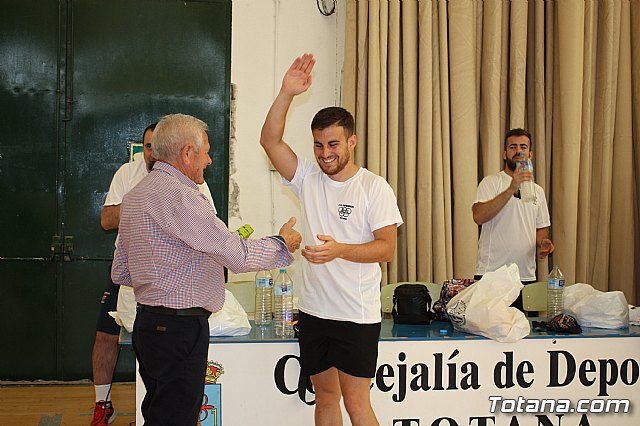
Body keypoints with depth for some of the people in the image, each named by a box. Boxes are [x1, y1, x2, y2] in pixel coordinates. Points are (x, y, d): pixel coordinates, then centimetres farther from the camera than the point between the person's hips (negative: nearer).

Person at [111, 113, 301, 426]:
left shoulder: (134, 195, 15)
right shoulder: (178, 194, -17)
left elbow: (120, 273, 20)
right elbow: (239, 256, -19)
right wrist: (283, 244, -1)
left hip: (148, 324, 10)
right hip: (179, 328, -10)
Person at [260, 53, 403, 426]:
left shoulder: (374, 187, -5)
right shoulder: (308, 179, 6)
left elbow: (387, 247, -10)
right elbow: (270, 140, -3)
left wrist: (339, 250, -26)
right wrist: (287, 94, -15)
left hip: (357, 315, -5)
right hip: (314, 310, 5)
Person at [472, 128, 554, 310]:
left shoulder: (538, 190, 18)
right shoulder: (492, 182, 0)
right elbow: (479, 216, -17)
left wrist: (542, 242, 0)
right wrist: (512, 189, -22)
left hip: (526, 276, 5)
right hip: (491, 273, -5)